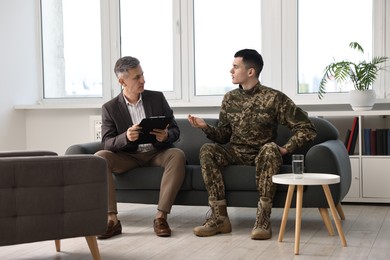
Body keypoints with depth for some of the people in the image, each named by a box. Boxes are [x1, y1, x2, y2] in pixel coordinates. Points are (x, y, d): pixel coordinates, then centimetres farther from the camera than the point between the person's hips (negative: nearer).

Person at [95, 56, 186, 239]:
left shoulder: (157, 98, 2)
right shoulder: (109, 108, -1)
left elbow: (175, 131, 3)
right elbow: (107, 143, -8)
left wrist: (166, 136, -23)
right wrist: (126, 138, -30)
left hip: (157, 153, 0)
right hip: (128, 156, 0)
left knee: (177, 155, -32)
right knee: (99, 158, -28)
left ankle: (161, 217, -31)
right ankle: (112, 219, -29)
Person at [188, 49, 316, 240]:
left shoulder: (274, 98, -6)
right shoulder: (230, 98, 7)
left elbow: (306, 128, -7)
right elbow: (223, 136, 10)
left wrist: (286, 149, -19)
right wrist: (206, 127, -9)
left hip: (262, 153, -3)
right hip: (236, 153, 4)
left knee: (270, 148, -38)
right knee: (207, 150, -25)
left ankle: (263, 219, -36)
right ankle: (219, 217, -27)